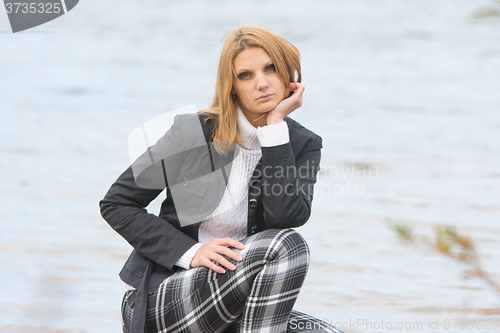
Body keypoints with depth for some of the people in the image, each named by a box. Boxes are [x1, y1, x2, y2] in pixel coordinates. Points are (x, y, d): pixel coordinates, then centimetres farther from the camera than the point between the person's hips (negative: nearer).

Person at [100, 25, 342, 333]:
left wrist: (275, 124, -13)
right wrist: (190, 252, -14)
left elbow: (286, 218, -15)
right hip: (159, 298, -4)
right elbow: (116, 204, -3)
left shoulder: (303, 145, 4)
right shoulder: (195, 132, -5)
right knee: (285, 246, -28)